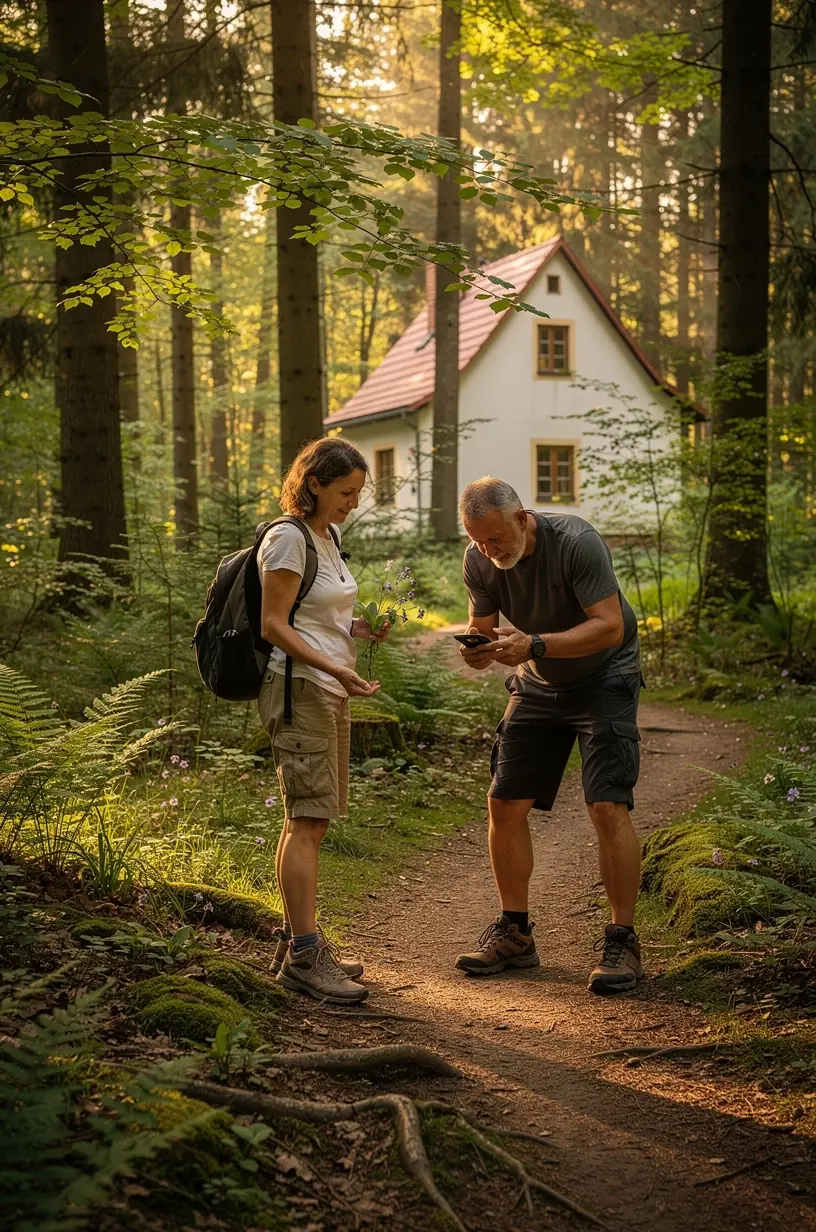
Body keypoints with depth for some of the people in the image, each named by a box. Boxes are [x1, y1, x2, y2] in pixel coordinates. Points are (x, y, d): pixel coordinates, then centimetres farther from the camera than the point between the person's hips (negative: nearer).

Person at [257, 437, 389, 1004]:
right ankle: (304, 956, -9)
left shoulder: (327, 537, 17)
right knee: (307, 819, -11)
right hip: (298, 687, -9)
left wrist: (360, 628, 7)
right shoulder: (288, 539, -11)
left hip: (328, 690, 9)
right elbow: (274, 625, -16)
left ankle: (298, 943, 18)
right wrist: (336, 668, -24)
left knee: (311, 820, 11)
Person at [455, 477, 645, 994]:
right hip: (538, 684, 6)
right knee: (505, 805, 0)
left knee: (609, 807, -17)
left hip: (603, 679, -5)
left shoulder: (576, 542, -27)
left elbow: (610, 626, -30)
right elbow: (483, 625, -1)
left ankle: (623, 941, -7)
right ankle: (515, 933, 14)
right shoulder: (480, 560, -11)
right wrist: (479, 649, -26)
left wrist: (534, 645, -41)